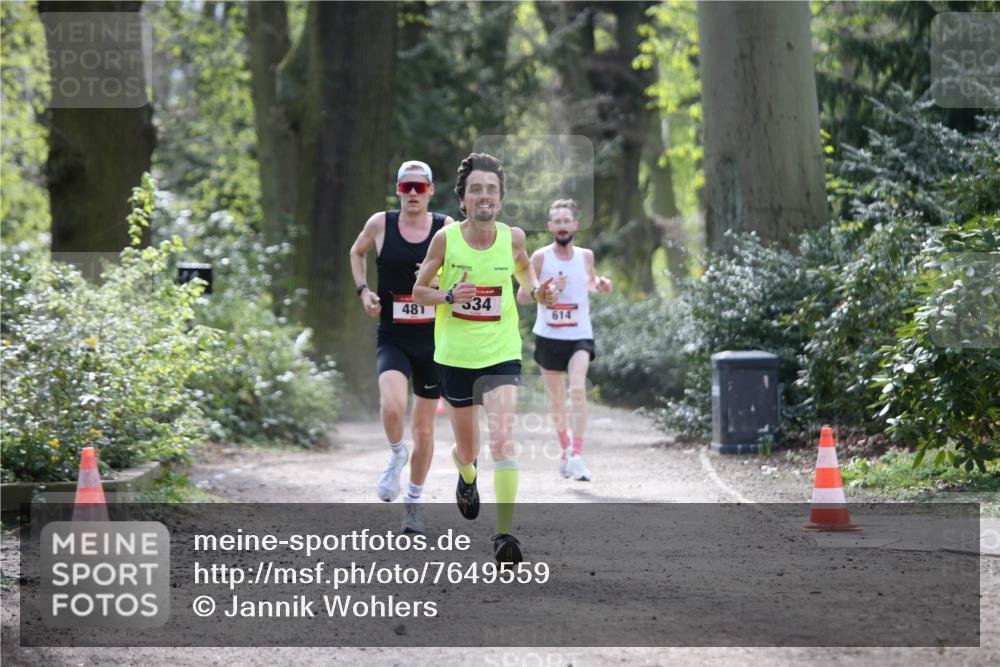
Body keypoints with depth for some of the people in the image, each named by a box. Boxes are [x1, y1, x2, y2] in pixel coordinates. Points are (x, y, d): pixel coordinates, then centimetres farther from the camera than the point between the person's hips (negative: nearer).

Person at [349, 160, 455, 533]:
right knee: (392, 405, -28)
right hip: (392, 339, -1)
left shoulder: (446, 228, -2)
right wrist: (363, 289, 4)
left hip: (433, 340, 1)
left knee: (424, 427, 9)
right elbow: (357, 252, 19)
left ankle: (413, 503, 27)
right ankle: (396, 455, 5)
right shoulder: (380, 224, -1)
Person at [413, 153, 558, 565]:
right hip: (455, 356, 1)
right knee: (467, 450, 15)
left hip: (501, 355, -1)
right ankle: (467, 477, 53)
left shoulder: (513, 237, -4)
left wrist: (537, 291, -2)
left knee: (502, 440, -20)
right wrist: (449, 295, -18)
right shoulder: (446, 239, -8)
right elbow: (418, 290, 2)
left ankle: (504, 532, -18)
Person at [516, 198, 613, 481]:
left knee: (578, 389, -21)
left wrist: (600, 285, 0)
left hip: (579, 335, 0)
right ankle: (564, 448, 35)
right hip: (549, 336, 0)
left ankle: (576, 456, -22)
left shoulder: (585, 256, 2)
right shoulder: (540, 257, -4)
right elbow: (521, 296, -2)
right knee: (557, 399, 11)